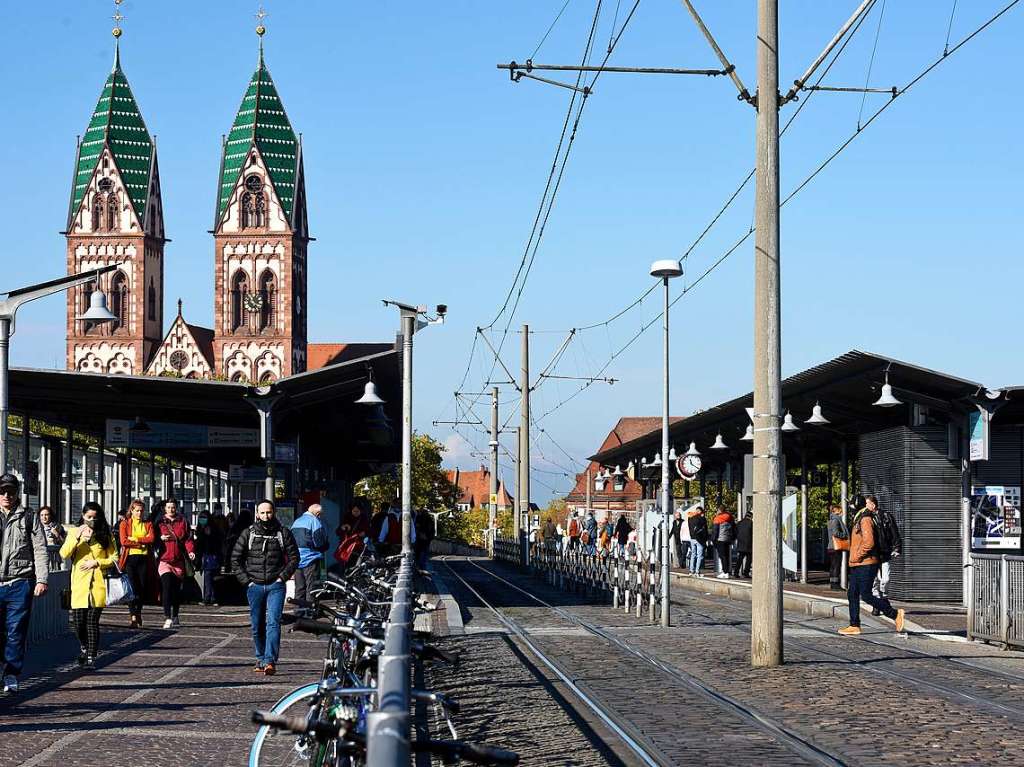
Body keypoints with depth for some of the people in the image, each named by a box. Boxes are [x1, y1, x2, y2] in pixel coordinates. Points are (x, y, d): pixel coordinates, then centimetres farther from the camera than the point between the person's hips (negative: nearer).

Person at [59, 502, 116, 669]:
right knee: (79, 622, 0)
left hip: (98, 585, -1)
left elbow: (114, 559, 7)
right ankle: (84, 647, 28)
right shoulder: (74, 532, 9)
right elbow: (64, 554, -4)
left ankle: (91, 657, -3)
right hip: (79, 585, 1)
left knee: (93, 622, -6)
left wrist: (96, 562, -7)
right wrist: (77, 537, -15)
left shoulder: (106, 535, 8)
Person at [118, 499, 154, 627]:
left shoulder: (148, 524, 15)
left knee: (142, 588, 2)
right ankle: (133, 616, -11)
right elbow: (124, 541, -6)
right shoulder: (125, 524, 8)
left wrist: (135, 539, -8)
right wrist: (142, 543, -6)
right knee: (132, 588, -9)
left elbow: (151, 538, -2)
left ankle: (138, 614, 15)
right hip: (130, 558, -2)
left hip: (144, 559, 2)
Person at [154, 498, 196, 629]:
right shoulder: (160, 523, 7)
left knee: (177, 589, 10)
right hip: (164, 560, -2)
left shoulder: (183, 522, 9)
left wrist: (191, 550, -13)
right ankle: (167, 617, -22)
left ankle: (175, 617, 24)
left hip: (179, 561, 2)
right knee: (167, 586, -18)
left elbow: (188, 538, 4)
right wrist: (161, 538, -12)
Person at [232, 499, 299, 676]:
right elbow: (235, 558, 10)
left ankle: (270, 661, -19)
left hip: (276, 585, -2)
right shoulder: (248, 533, 6)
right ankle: (260, 659, 20)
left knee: (273, 622, -14)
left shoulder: (283, 533, 3)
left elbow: (294, 557, 7)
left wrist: (283, 576, -3)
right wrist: (246, 580, 2)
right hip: (255, 586, 2)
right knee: (257, 626, 8)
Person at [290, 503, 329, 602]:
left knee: (299, 589, 11)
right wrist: (326, 546, 6)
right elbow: (319, 542, -13)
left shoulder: (296, 522, 16)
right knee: (311, 589, -5)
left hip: (297, 560, 7)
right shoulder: (314, 521, -9)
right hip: (310, 559, -7)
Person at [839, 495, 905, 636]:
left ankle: (895, 614, 0)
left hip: (865, 564, -10)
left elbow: (869, 542, -24)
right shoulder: (860, 520, 17)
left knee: (866, 595, -8)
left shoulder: (866, 520, -14)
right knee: (852, 594, 8)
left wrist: (857, 557, -16)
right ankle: (854, 626, 11)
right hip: (857, 566, 10)